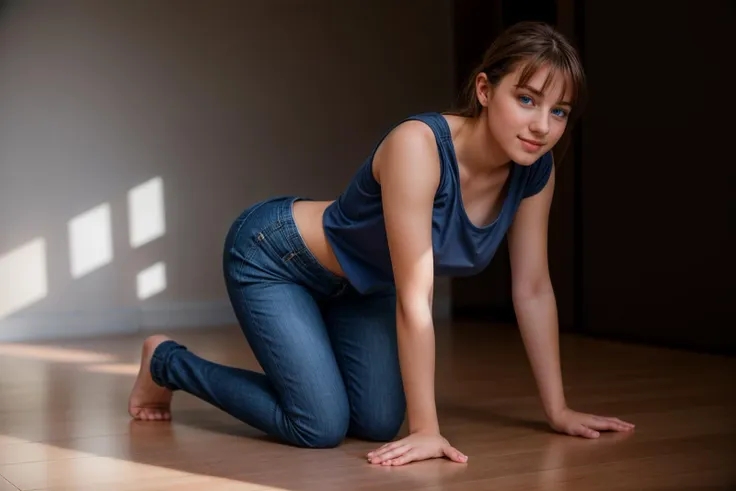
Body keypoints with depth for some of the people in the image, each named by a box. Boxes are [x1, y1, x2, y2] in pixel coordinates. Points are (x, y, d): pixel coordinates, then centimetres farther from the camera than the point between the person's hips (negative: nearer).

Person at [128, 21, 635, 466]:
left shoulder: (536, 169, -16)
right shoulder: (418, 145, -37)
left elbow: (533, 290, -6)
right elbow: (414, 300, -35)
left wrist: (558, 409, -5)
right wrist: (426, 429, -32)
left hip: (359, 282, 7)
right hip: (270, 256, -7)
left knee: (379, 424, -4)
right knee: (321, 428, -12)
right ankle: (165, 360, 11)